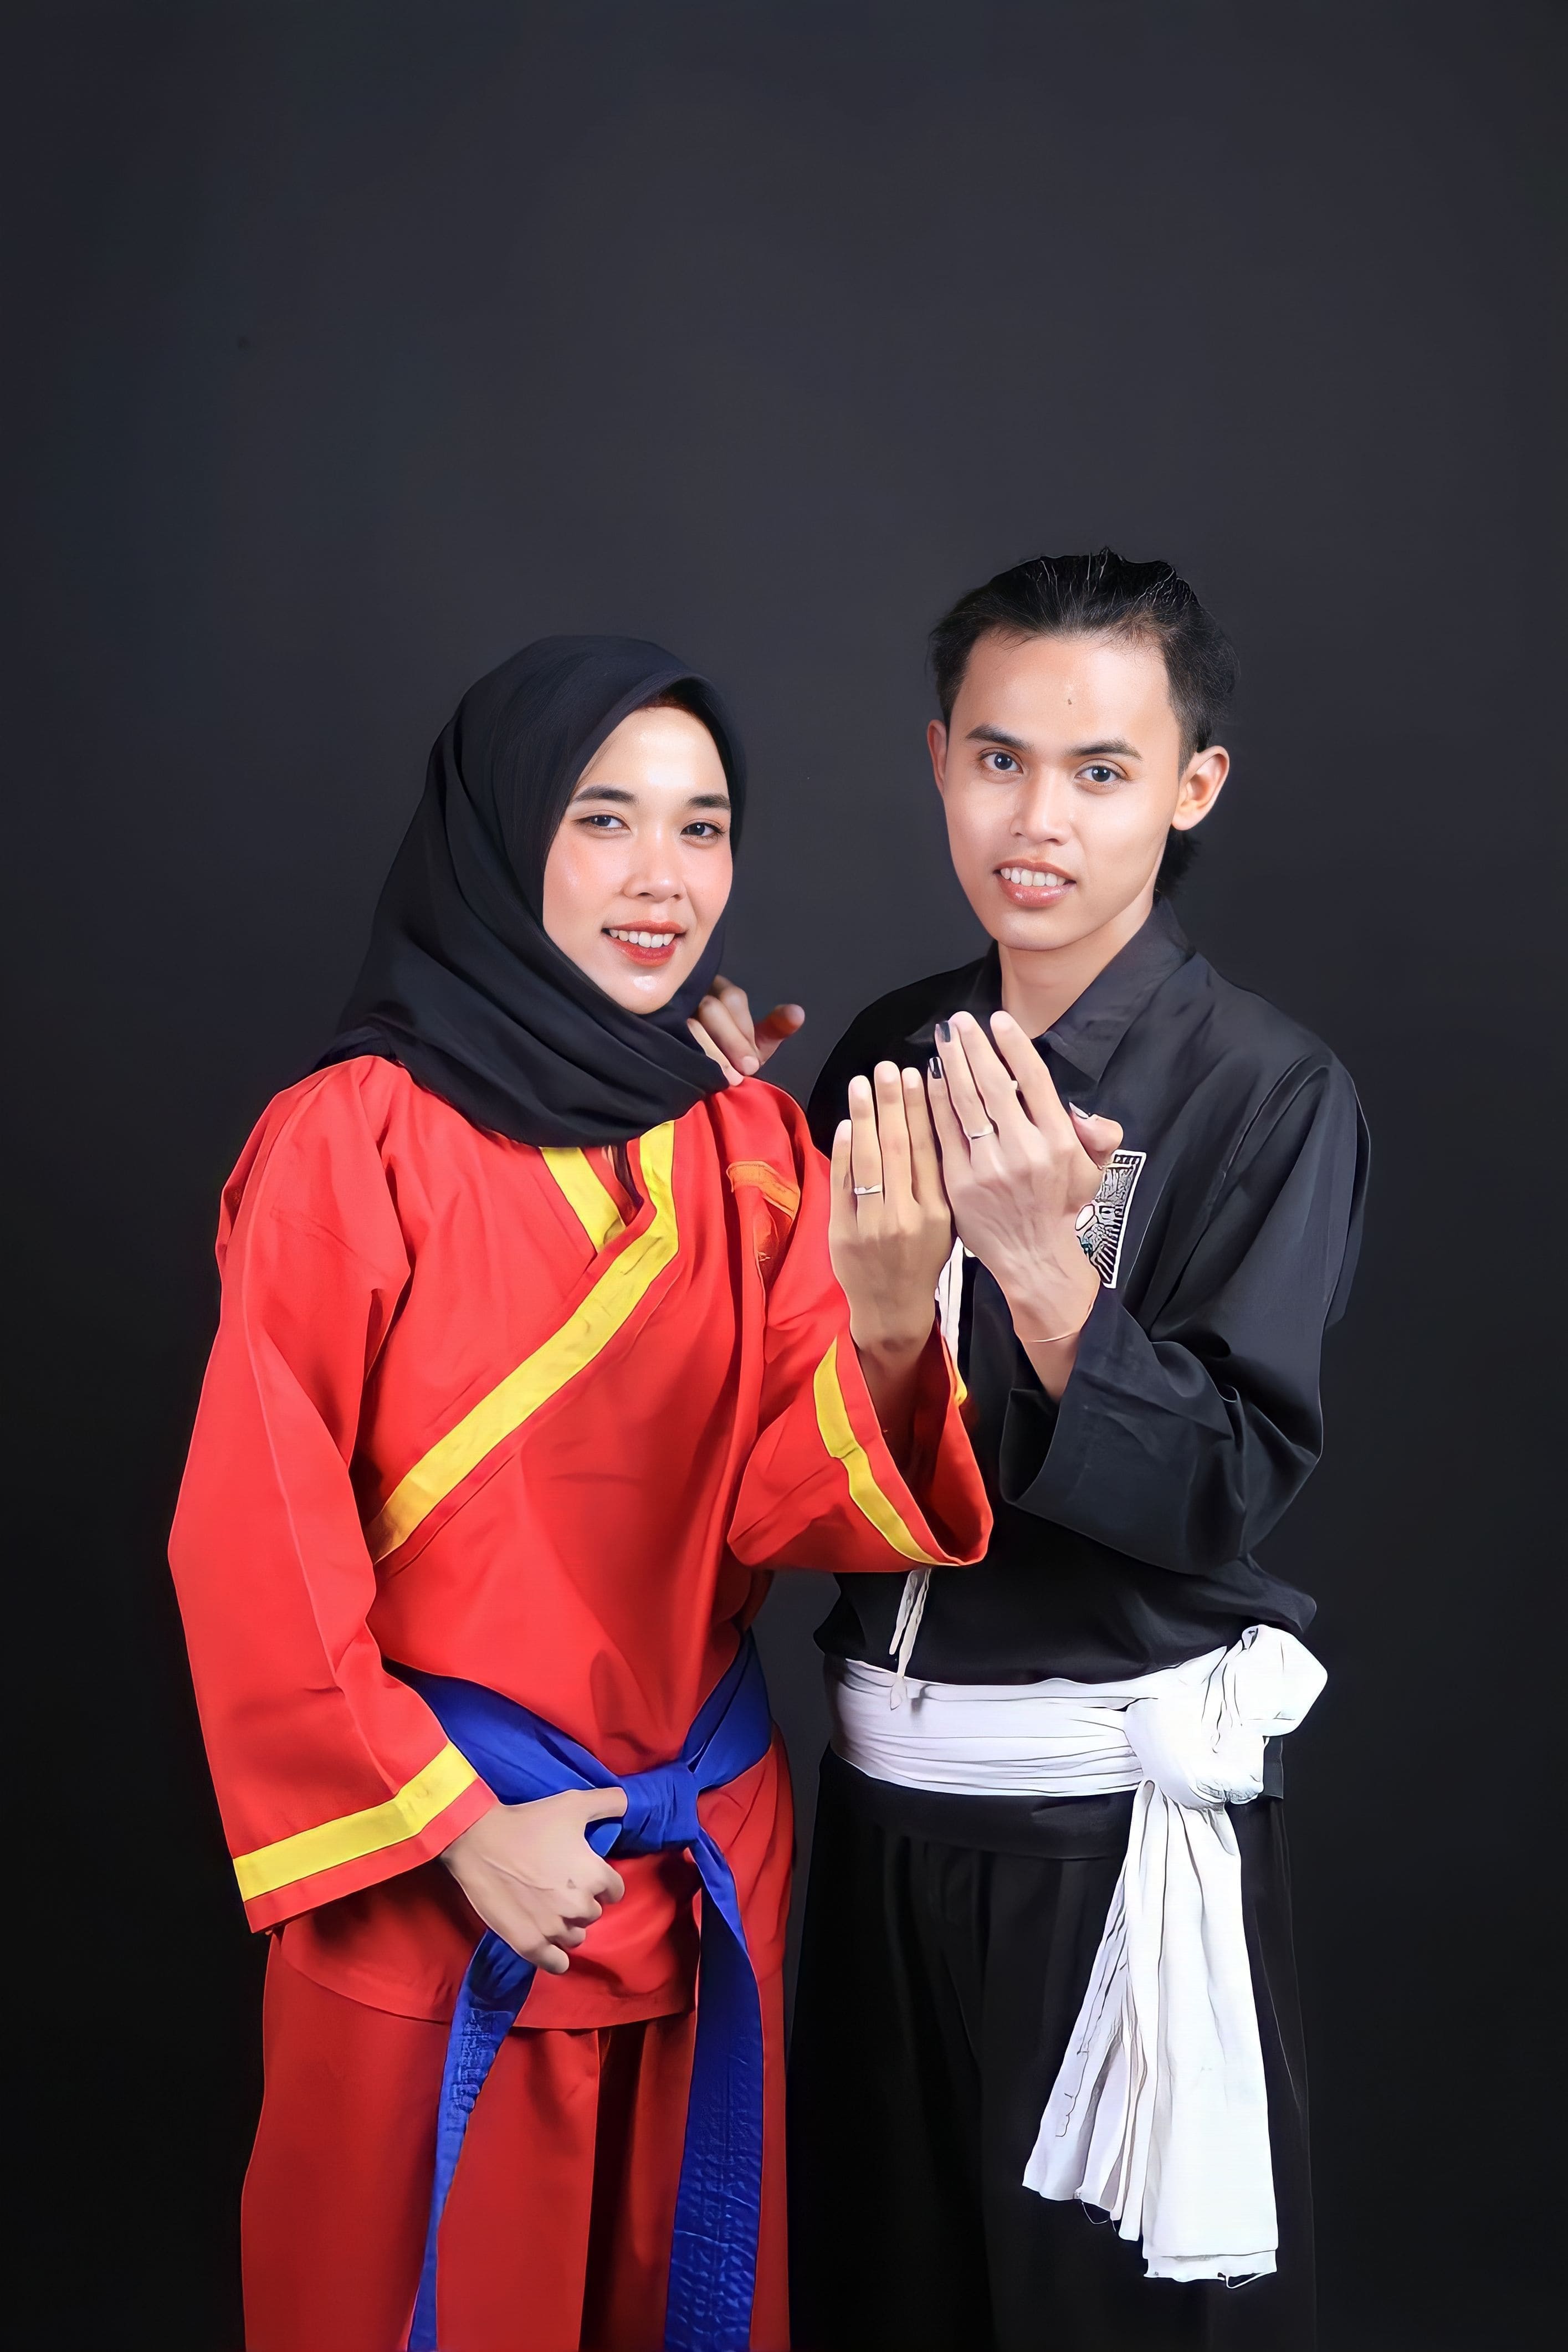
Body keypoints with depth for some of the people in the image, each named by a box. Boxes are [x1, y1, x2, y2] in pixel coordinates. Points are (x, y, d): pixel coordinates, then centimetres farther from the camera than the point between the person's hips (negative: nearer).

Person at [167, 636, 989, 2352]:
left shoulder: (756, 1149, 2)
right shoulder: (353, 1144, -13)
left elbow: (781, 1510, -5)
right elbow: (255, 1547, -11)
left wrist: (887, 1335, -25)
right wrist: (455, 1824, -12)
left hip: (708, 1860, 5)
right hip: (428, 1876, -4)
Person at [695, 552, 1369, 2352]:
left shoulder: (1268, 1092, -13)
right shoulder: (892, 1049, 4)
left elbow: (1226, 1496, -17)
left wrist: (1045, 1269, -30)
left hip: (1111, 1816, -5)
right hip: (885, 1780, 6)